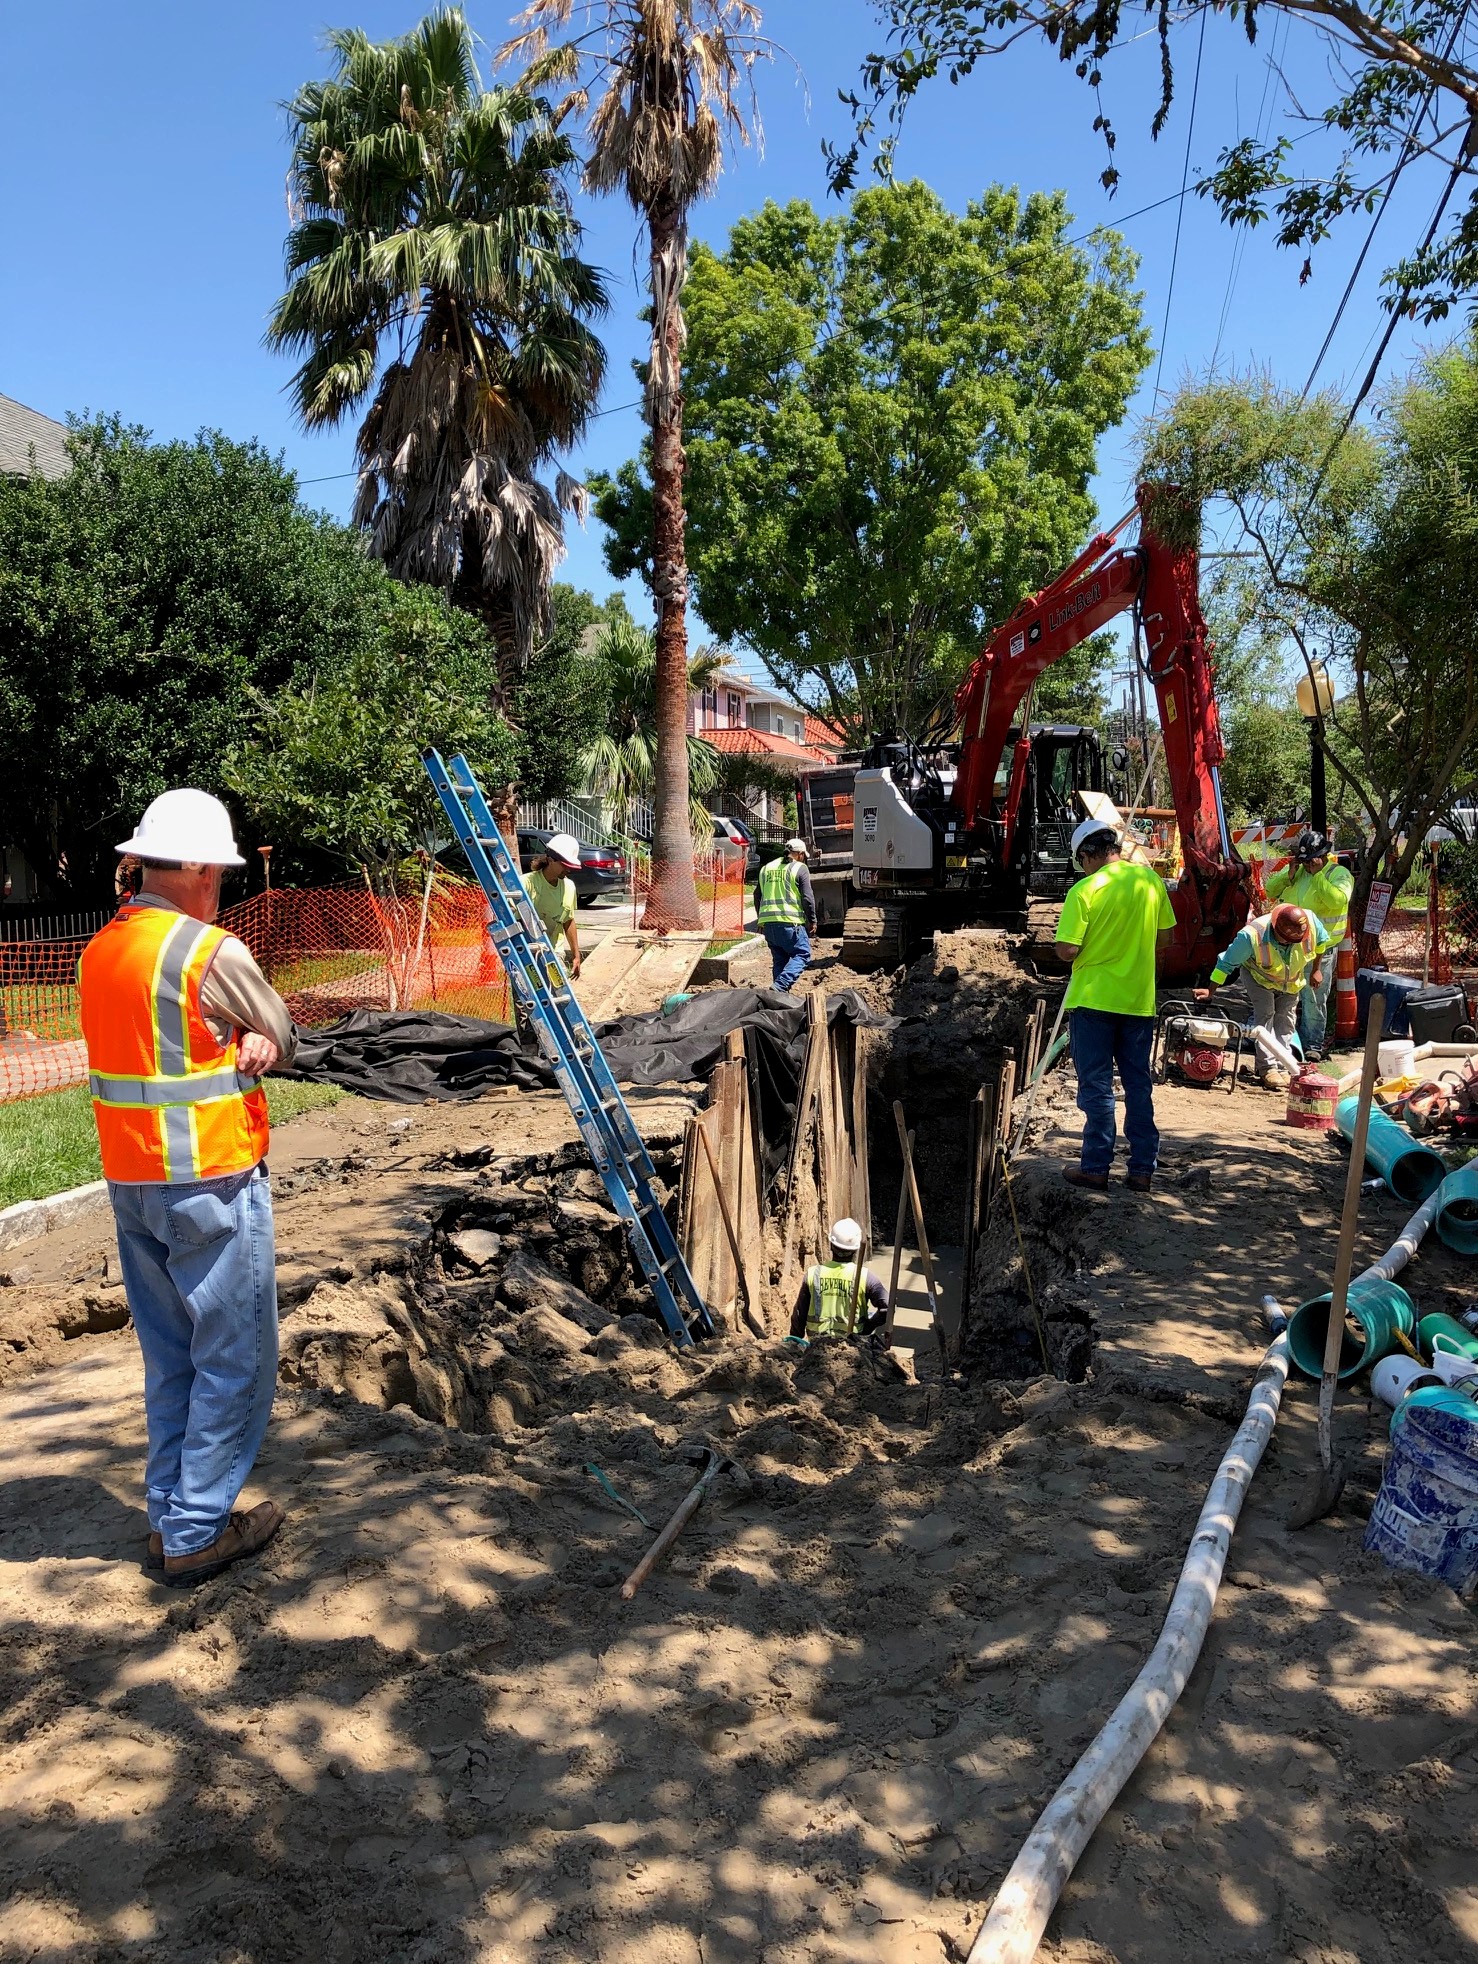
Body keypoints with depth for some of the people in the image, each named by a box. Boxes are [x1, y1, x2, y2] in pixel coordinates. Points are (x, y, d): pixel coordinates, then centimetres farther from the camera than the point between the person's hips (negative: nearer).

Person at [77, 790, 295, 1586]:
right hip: (211, 1180, -8)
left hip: (131, 1181, 8)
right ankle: (197, 1533, 11)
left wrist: (239, 1045, 0)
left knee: (170, 1358, 18)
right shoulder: (211, 953, -16)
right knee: (234, 1358, 4)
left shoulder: (99, 950, 8)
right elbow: (284, 1040, -4)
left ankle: (169, 1515, 26)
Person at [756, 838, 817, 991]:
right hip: (790, 921, -6)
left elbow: (758, 896, 23)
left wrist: (760, 920, 31)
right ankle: (780, 986, -17)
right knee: (802, 954, 0)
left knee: (779, 959, 15)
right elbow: (807, 897, -6)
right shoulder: (800, 868, 0)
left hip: (767, 921, 6)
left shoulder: (766, 868, 18)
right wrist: (812, 920, 4)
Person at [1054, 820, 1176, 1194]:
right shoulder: (1151, 879, 2)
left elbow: (1066, 951, -16)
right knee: (1138, 1084, 12)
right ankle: (1142, 1168, 15)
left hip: (1093, 998, -5)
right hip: (1139, 998, 5)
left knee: (1096, 1085, 4)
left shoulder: (1085, 889, -14)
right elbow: (1164, 936, 10)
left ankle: (1096, 1167, 9)